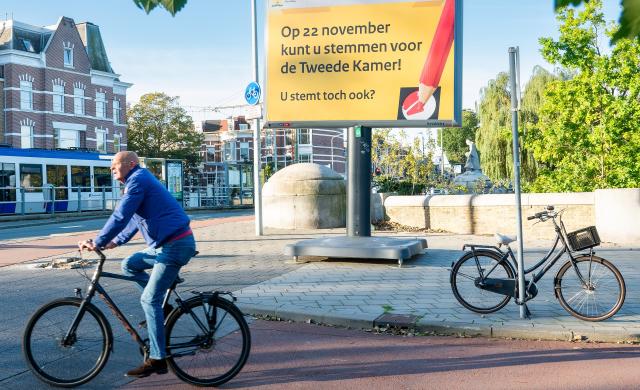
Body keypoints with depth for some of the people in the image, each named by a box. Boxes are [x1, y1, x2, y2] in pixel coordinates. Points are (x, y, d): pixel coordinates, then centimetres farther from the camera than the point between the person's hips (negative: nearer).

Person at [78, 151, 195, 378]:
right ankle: (162, 307, 17)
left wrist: (97, 243, -13)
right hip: (167, 244, 10)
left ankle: (157, 360, -4)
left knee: (149, 300, -8)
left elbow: (120, 216, -18)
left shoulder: (138, 180, -10)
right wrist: (116, 241, 19)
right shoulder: (141, 180, 22)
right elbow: (135, 219, 27)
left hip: (175, 245, -10)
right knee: (129, 265, 17)